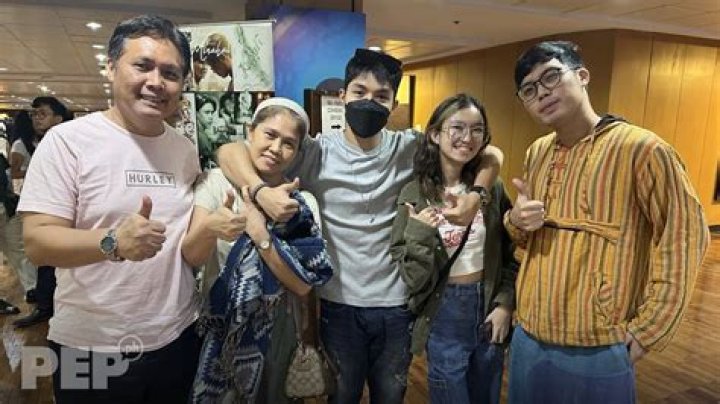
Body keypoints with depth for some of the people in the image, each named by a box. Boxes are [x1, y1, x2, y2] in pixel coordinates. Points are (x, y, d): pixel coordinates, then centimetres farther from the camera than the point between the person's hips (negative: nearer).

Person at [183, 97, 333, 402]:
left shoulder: (303, 203, -10)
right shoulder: (217, 181, -10)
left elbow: (303, 285, -15)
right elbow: (191, 257, -19)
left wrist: (261, 236, -27)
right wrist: (208, 228, -40)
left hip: (275, 332, 1)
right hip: (218, 328, 0)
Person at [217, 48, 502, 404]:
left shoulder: (410, 149, -5)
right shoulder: (317, 152, -10)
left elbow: (488, 155, 4)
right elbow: (229, 151, -13)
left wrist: (476, 195, -15)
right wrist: (260, 191, -31)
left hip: (396, 304, 2)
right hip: (338, 304, -1)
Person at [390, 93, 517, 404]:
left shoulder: (491, 188, -3)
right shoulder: (414, 195, -12)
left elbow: (511, 253, 6)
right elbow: (411, 274, -12)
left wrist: (505, 304, -3)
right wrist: (418, 234, -27)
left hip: (489, 305, 4)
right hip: (444, 312, -3)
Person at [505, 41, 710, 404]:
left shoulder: (640, 148, -14)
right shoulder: (536, 153, 6)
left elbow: (684, 237, -11)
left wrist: (648, 330, -10)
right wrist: (516, 221, -6)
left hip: (597, 354, -5)